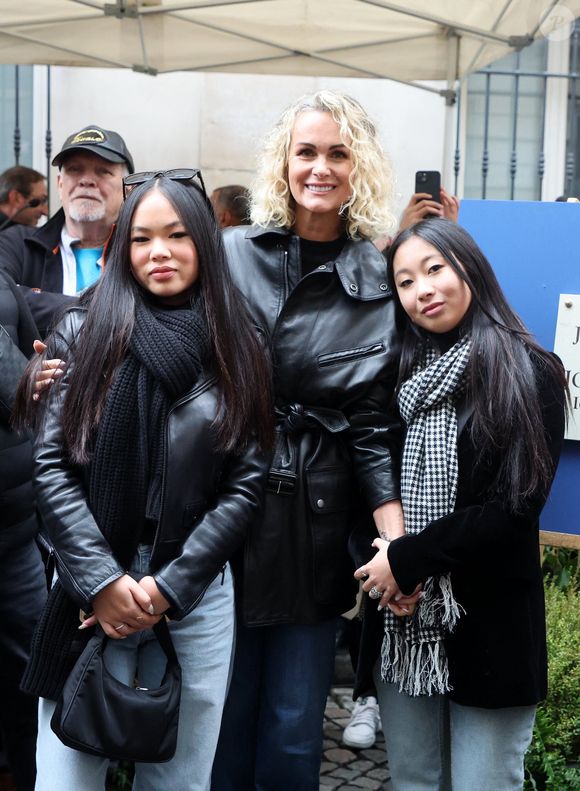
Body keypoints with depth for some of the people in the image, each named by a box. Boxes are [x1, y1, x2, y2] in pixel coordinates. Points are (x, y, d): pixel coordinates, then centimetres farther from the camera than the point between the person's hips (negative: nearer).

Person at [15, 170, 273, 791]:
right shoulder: (83, 333, 3)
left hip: (197, 595, 1)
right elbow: (52, 466, -3)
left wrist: (169, 586, -8)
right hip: (89, 592, 0)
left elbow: (246, 484, 0)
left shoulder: (238, 351, 5)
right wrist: (100, 581, -11)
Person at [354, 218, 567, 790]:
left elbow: (516, 507, -13)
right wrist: (373, 555, -11)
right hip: (401, 624, 4)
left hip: (489, 629, -4)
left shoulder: (529, 373, -7)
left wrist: (406, 559, -13)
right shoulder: (401, 375, 8)